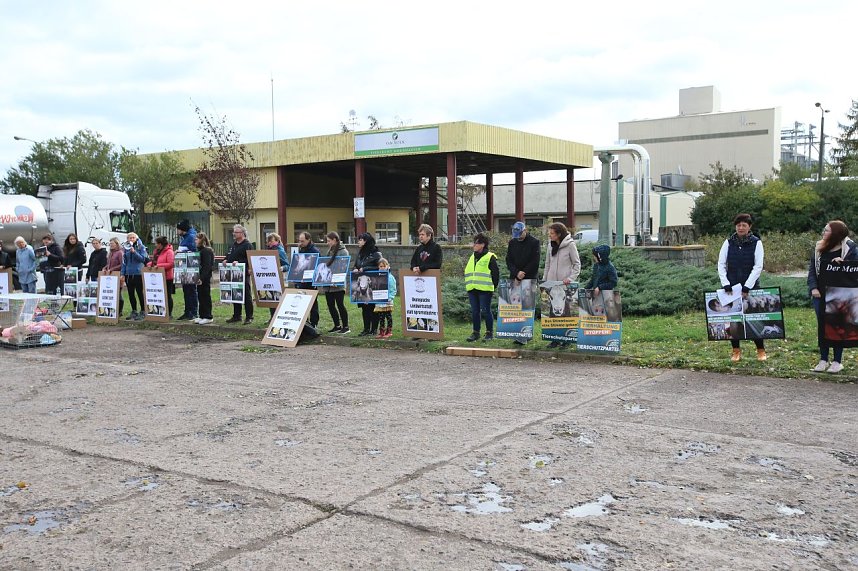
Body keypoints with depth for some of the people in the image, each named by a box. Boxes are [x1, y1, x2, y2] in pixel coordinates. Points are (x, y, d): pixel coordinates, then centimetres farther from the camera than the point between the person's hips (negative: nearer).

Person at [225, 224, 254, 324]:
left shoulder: (248, 245, -8)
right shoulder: (233, 245, 19)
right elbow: (229, 256, 22)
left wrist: (238, 262, -25)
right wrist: (226, 260, 1)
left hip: (244, 274, -8)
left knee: (247, 296, -2)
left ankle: (249, 317, 3)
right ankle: (236, 316, 21)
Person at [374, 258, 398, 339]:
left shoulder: (390, 277, -7)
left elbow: (393, 290, -8)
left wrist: (389, 298, -18)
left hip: (387, 302, -5)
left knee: (388, 317, 4)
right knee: (381, 317, 10)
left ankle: (389, 332, 11)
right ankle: (381, 332, 16)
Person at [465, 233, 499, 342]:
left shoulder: (490, 257, -4)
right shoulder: (472, 257, 18)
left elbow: (496, 273, -4)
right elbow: (468, 273, 24)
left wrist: (493, 287, -5)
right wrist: (468, 285, 15)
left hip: (485, 290, -6)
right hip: (472, 289, 7)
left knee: (486, 311, -3)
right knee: (474, 311, 8)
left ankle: (489, 333, 8)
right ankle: (476, 332, 16)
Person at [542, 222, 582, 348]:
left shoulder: (570, 245, -6)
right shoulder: (550, 245, 9)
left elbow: (577, 264, -4)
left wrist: (571, 278, -16)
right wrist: (544, 280, 11)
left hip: (565, 284, -5)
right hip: (552, 282, 5)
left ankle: (567, 338, 10)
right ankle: (555, 338, 9)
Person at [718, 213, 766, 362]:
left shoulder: (756, 243, -4)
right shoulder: (728, 242, 2)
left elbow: (758, 267, -9)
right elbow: (721, 264, 0)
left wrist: (747, 287, -16)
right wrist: (725, 283, -11)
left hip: (751, 286, -2)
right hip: (731, 287, 2)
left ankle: (761, 350, 14)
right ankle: (736, 350, 15)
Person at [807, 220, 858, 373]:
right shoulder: (819, 248, 8)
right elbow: (812, 269, 6)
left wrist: (843, 263, -24)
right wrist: (813, 288, -5)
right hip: (821, 294, 4)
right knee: (822, 325, 6)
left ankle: (837, 361, 11)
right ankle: (823, 360, 14)